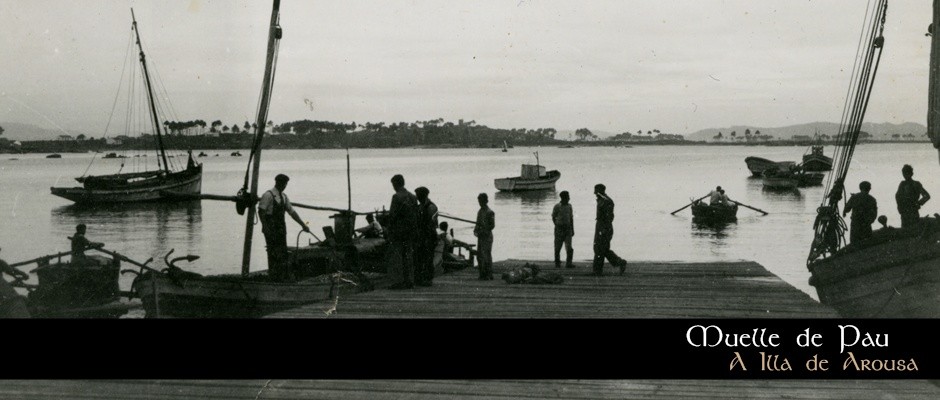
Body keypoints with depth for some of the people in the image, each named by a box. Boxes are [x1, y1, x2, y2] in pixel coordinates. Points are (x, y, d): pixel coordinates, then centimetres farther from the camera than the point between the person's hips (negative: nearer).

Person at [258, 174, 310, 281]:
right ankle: (273, 277, -2)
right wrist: (265, 227, -20)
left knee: (283, 252, 8)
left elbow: (292, 212, 19)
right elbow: (261, 211, -13)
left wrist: (303, 224, 16)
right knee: (273, 253, -7)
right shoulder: (268, 195, -8)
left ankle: (285, 277, 12)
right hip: (271, 229, -7)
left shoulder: (284, 197, 14)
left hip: (281, 228, 7)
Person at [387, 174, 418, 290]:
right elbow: (416, 215, 11)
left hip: (398, 231, -7)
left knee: (397, 256, -2)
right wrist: (414, 229, 16)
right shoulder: (412, 197, 9)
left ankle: (400, 282, -4)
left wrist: (389, 230, -9)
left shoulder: (397, 197, -13)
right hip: (410, 231, 7)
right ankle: (409, 281, 13)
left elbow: (392, 215, -15)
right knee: (409, 255, 11)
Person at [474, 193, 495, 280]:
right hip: (480, 237, 8)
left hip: (487, 236, -8)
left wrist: (482, 232, -16)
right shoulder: (479, 212, 14)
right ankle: (482, 275, 14)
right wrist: (475, 230, 2)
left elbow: (492, 225, -12)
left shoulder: (490, 212, -10)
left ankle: (489, 275, -3)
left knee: (486, 256, -7)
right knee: (479, 256, 8)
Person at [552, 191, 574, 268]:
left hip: (568, 229, 3)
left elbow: (571, 218, 12)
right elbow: (553, 218, 3)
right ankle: (557, 263, 18)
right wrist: (557, 226, -1)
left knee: (569, 247, -9)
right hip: (559, 229, -3)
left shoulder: (569, 206, 7)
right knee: (558, 247, 4)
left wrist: (572, 229, 10)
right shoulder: (557, 206, -6)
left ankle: (568, 263, -7)